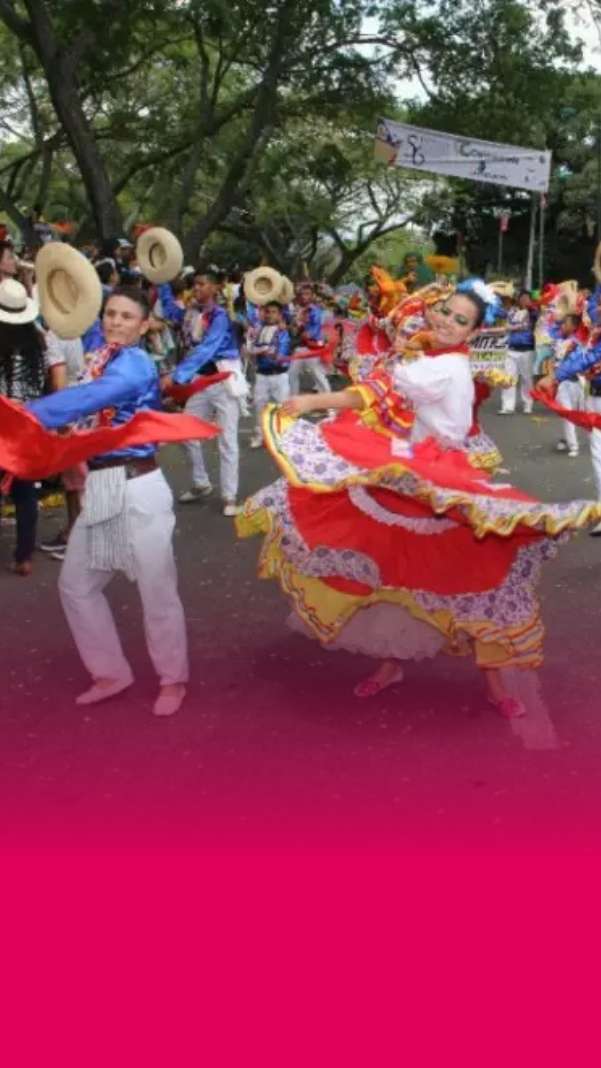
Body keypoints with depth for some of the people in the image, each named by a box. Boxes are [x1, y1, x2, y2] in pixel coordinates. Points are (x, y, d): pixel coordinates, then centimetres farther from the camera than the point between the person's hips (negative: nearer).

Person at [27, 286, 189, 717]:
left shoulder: (135, 365, -14)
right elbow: (85, 413, 5)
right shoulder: (103, 361, 12)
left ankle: (173, 680, 21)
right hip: (99, 487, 9)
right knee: (76, 584, 14)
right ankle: (111, 674, 28)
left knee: (157, 590, 2)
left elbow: (82, 400, -29)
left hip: (136, 488, -8)